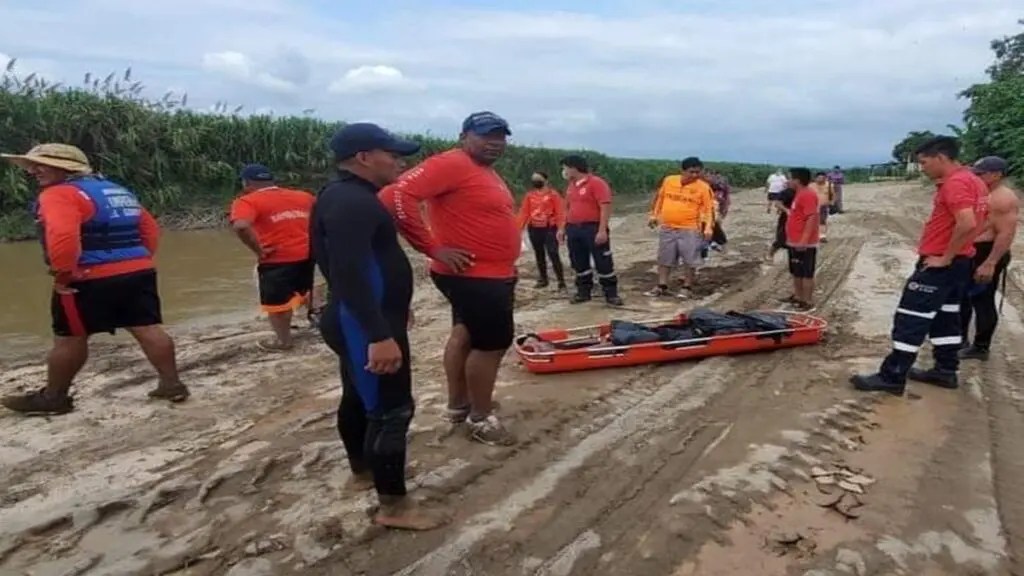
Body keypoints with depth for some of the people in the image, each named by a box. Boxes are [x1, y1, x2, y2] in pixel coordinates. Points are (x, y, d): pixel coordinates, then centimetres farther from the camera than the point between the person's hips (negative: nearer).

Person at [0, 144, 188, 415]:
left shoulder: (59, 194, -10)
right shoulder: (119, 191, 18)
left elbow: (62, 235, -26)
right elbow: (150, 228, 20)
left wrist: (63, 273, -16)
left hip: (90, 279, -7)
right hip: (139, 272, 7)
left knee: (69, 338, 7)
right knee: (148, 329, 6)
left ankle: (53, 397, 19)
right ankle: (172, 384, 6)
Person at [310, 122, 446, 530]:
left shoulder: (347, 196, 13)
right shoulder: (350, 201, -21)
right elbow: (349, 274, -30)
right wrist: (380, 335, -33)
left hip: (360, 322, 11)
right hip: (367, 325, -11)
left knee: (359, 397, 22)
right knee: (392, 409, -5)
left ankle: (362, 470, 40)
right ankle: (394, 505, 5)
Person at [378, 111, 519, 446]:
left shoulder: (487, 171, 13)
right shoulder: (451, 164, -18)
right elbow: (395, 197, -27)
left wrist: (506, 271, 18)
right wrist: (434, 248, -25)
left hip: (491, 274, 11)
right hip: (475, 276, -11)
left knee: (467, 334, 19)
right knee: (493, 342, -3)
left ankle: (458, 405, 34)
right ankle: (481, 418, 14)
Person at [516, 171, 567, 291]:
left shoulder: (553, 194, -4)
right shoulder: (529, 195, 9)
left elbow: (560, 212, -9)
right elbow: (524, 212, 7)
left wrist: (560, 229, -18)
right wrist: (519, 228, 0)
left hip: (549, 229, -5)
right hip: (534, 229, 5)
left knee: (553, 255, -10)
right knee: (539, 255, 12)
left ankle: (561, 282, -7)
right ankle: (543, 279, 24)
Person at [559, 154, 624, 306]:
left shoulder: (597, 183, -11)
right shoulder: (571, 186, 14)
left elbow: (606, 207, -16)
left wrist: (602, 230, -22)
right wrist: (563, 228, 16)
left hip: (593, 228, -7)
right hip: (573, 229, 7)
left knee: (603, 263, -1)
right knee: (579, 263, 12)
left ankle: (611, 294, 6)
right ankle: (583, 291, 23)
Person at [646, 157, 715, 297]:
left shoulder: (703, 187, -8)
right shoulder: (668, 180, 1)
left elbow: (709, 208, -8)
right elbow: (659, 198, 14)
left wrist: (708, 228, -17)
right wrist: (654, 215, 14)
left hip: (690, 229, -3)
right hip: (667, 228, 3)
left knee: (689, 260, 1)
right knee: (664, 259, 10)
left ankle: (687, 288, 14)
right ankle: (661, 286, 20)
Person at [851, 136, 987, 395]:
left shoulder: (955, 183, -20)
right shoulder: (972, 180, 12)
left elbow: (967, 224, -32)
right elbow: (973, 222, 20)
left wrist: (944, 257, -22)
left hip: (939, 264, -10)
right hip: (959, 262, 10)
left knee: (911, 320, -5)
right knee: (946, 317, 18)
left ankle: (892, 377, 0)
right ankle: (946, 371, 27)